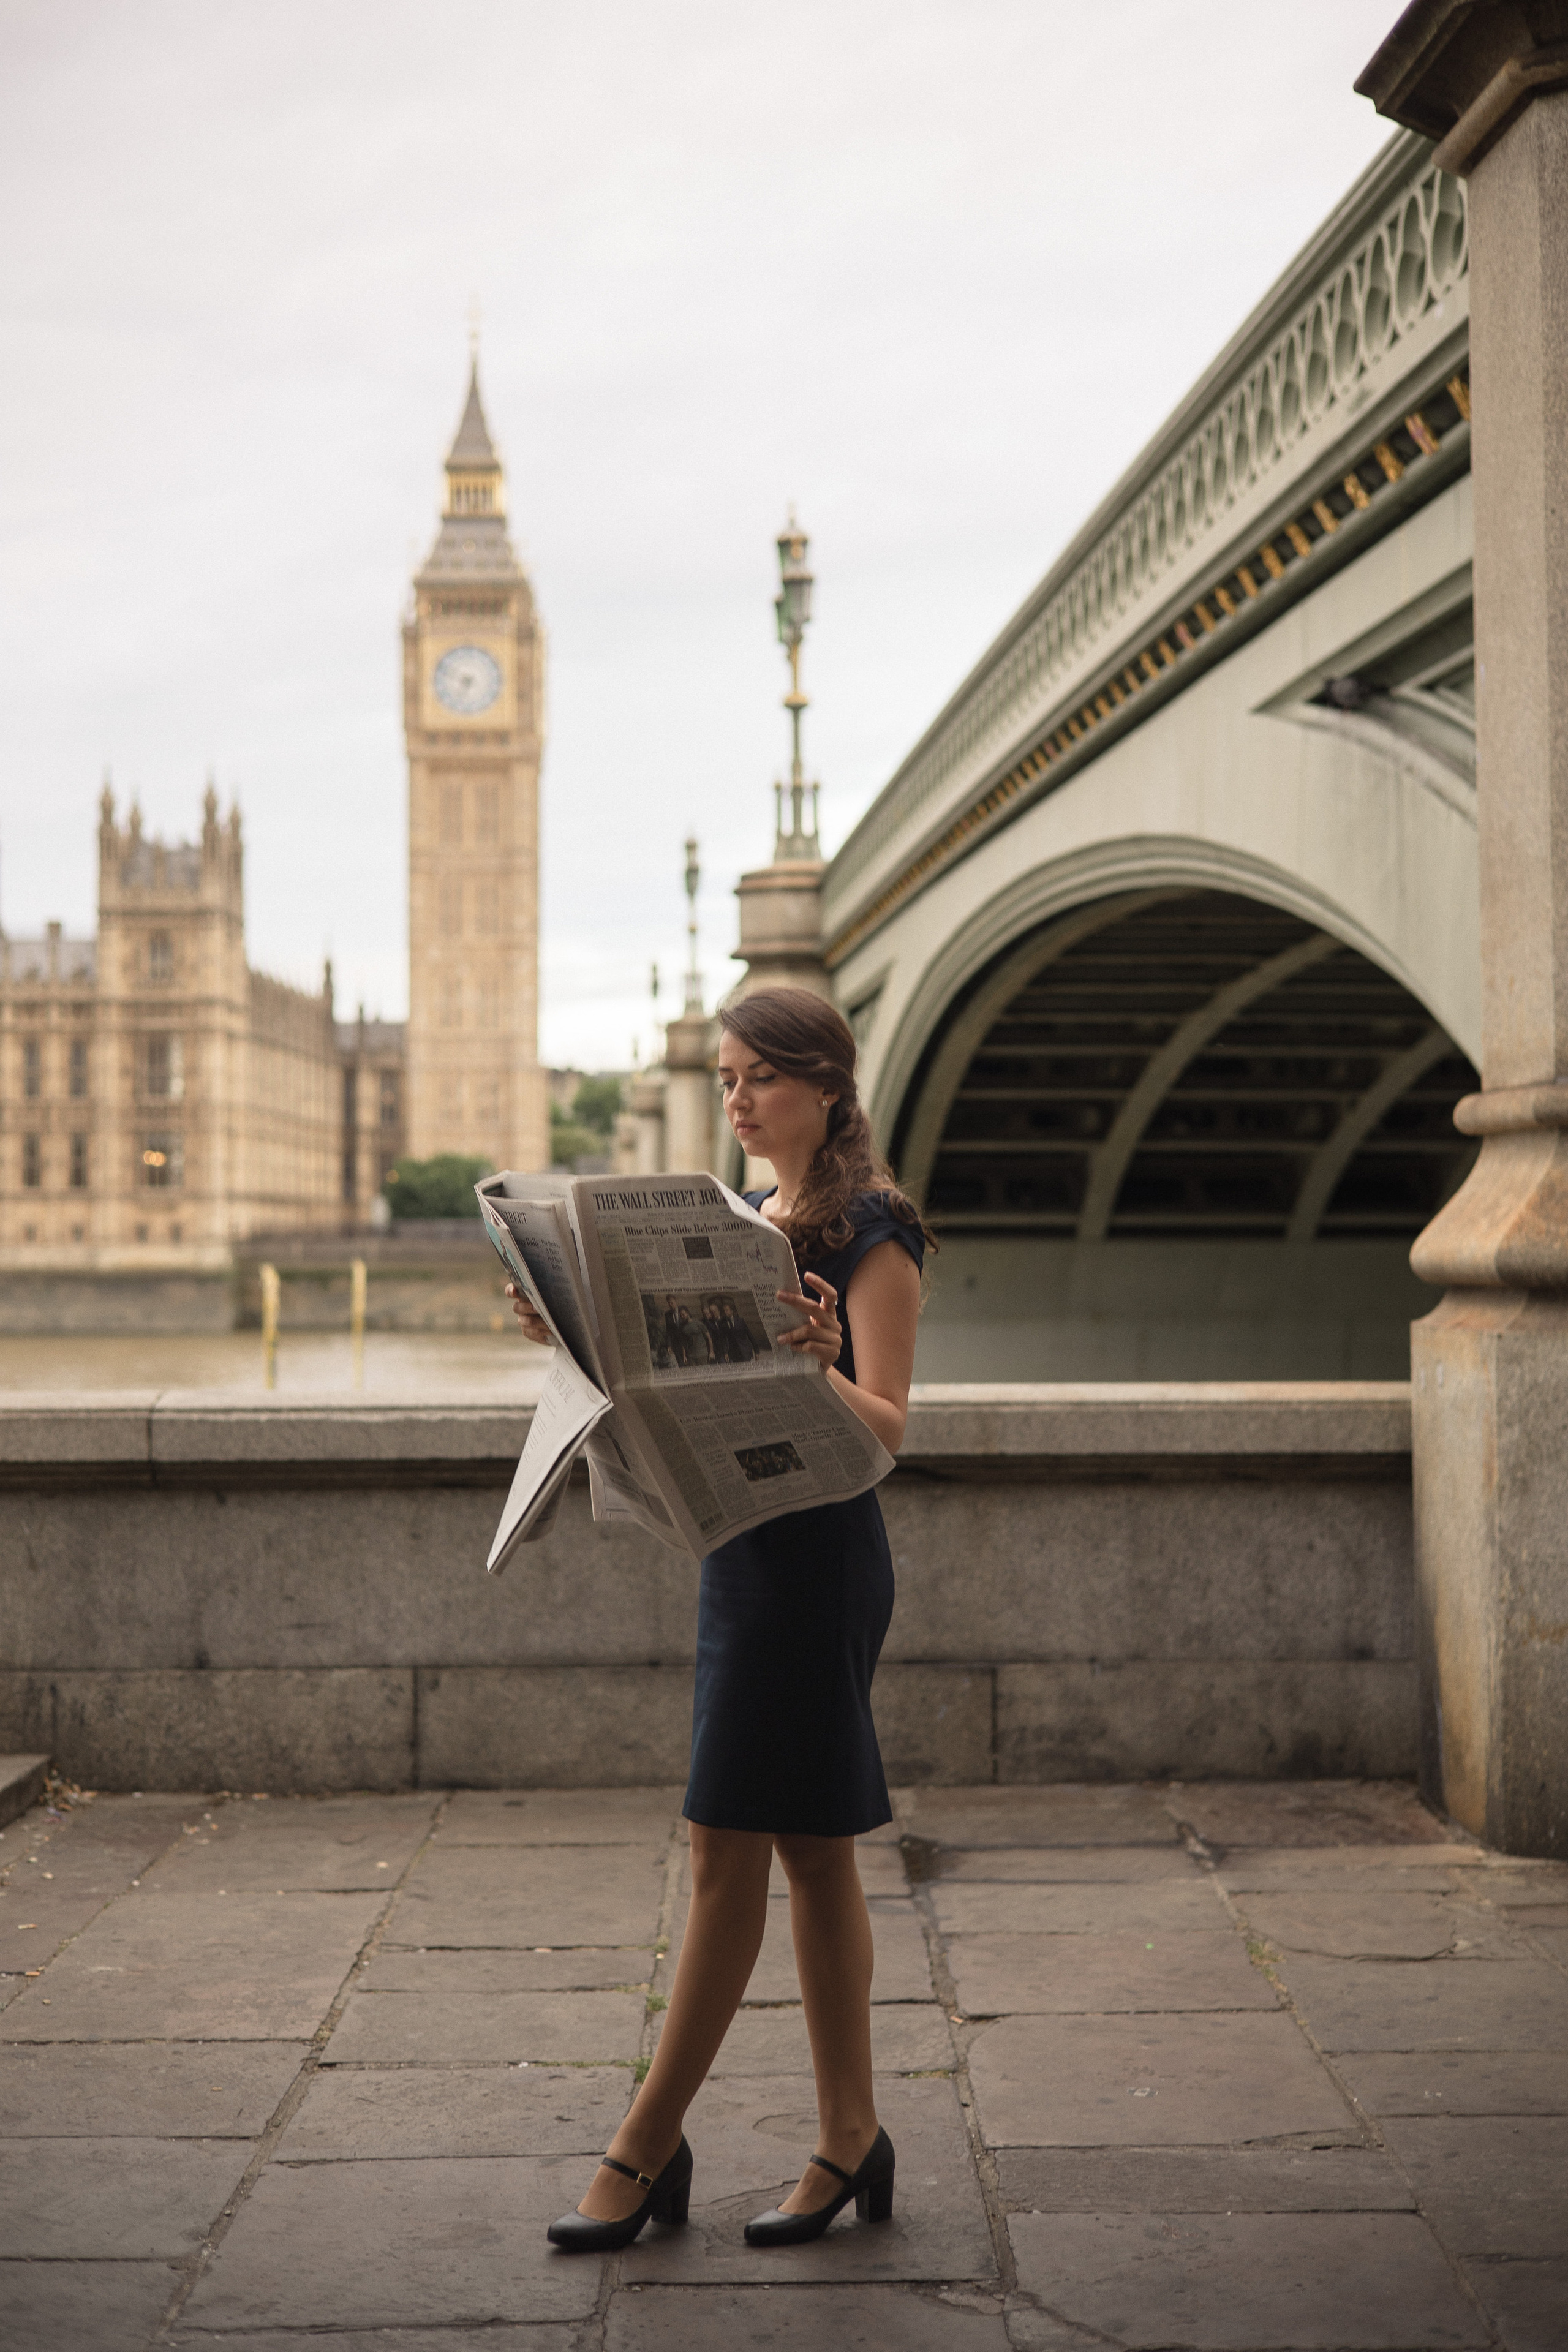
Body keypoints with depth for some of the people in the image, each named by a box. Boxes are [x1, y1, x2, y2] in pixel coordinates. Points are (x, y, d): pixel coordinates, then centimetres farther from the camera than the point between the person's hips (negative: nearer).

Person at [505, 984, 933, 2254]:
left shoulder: (874, 1230, -9)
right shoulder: (747, 1219, 15)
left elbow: (888, 1427, -15)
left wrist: (817, 1367, -34)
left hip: (819, 1554, -8)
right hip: (744, 1543, 9)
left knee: (731, 1850, -3)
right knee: (810, 1850, 11)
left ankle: (649, 2148, 6)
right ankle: (852, 2138, 18)